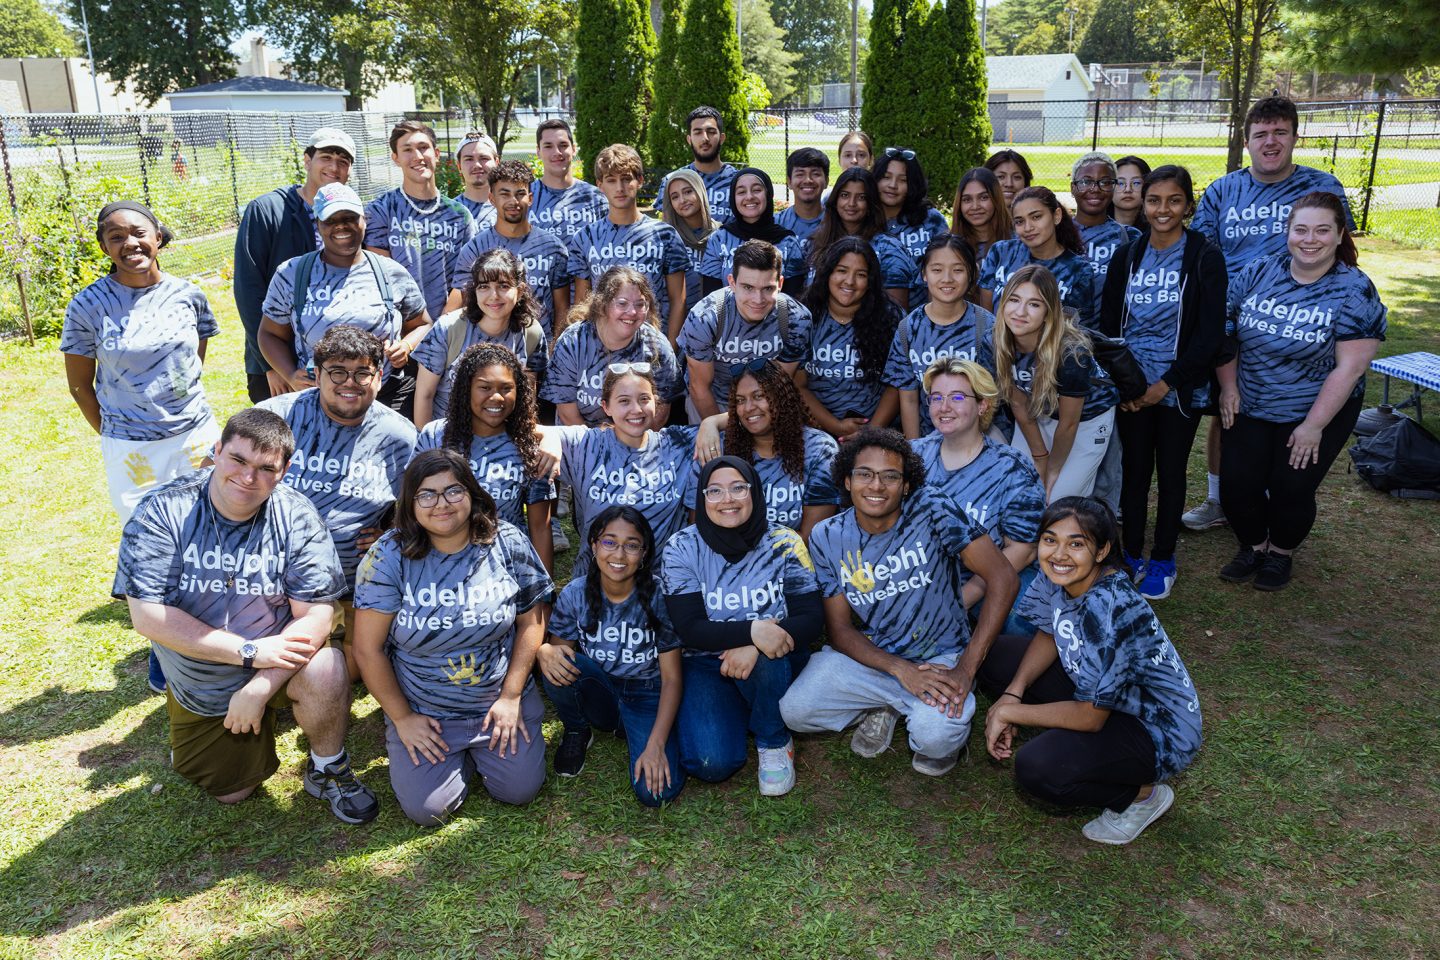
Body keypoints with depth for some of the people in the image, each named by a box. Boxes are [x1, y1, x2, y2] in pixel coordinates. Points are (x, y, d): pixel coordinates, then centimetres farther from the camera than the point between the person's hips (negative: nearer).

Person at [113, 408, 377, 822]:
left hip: (281, 657, -1)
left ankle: (328, 770, -4)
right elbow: (148, 617, -24)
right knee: (231, 791, 10)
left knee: (325, 672, -33)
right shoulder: (162, 513, -19)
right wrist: (249, 652, -28)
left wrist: (259, 688, -30)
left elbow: (316, 615, -20)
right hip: (200, 683, 1)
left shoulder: (296, 516, -18)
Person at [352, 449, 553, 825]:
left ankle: (481, 748, 24)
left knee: (520, 790, -8)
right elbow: (368, 648, -10)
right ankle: (459, 755, 23)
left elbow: (531, 621, -3)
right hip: (422, 711, -1)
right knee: (426, 809, -10)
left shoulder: (508, 544, -10)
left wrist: (511, 697, -6)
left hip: (500, 700, 1)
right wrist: (401, 718, -7)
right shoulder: (389, 556, -14)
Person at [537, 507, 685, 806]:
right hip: (599, 693, 2)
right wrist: (545, 653, -29)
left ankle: (632, 733, 8)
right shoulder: (575, 594, -10)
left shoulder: (658, 596, -16)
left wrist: (656, 744, -23)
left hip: (646, 697, -1)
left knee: (656, 790, -26)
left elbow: (671, 678, -13)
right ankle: (576, 731, 1)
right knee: (557, 665, -31)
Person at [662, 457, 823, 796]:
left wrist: (754, 648, -30)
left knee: (763, 657, -36)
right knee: (712, 764, -22)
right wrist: (752, 630, -35)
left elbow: (812, 619, -12)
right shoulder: (682, 549, -10)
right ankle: (736, 715, 13)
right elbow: (689, 629, -17)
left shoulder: (784, 544, -9)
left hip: (777, 664, 0)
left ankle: (774, 742, -8)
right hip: (706, 665, 0)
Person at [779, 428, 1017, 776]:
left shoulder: (932, 510, -17)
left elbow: (1003, 579, -19)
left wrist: (966, 669, -23)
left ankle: (949, 725, 8)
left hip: (940, 656, -3)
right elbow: (839, 629, -4)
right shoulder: (827, 537, -7)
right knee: (793, 711, -15)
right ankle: (884, 709, 12)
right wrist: (901, 670, -22)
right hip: (868, 655, 4)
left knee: (934, 737, -31)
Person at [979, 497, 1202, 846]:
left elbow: (1090, 717, -27)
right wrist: (1012, 693, -10)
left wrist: (1008, 712, -17)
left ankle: (1144, 793, -2)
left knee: (1035, 768, -28)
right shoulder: (1056, 576, -13)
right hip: (1104, 693, 8)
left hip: (1159, 730, -8)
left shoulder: (1109, 611, -34)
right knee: (995, 658, 0)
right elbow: (1049, 634, 6)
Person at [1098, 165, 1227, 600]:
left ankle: (1162, 560, 22)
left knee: (1171, 471, 8)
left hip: (1179, 388, -2)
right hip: (1130, 385, 3)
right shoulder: (1128, 255, 3)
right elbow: (1107, 322, 5)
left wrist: (1167, 383, -13)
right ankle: (1132, 555, 21)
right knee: (1134, 467, 8)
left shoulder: (1205, 258, -7)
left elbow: (1211, 333, -10)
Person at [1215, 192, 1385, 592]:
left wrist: (1314, 426, -17)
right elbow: (1224, 331, 4)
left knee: (1290, 491, -2)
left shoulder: (1354, 291, -12)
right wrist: (1228, 386, -4)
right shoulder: (1257, 274, -4)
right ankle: (1252, 546, 28)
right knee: (1236, 487, -1)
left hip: (1316, 412, -3)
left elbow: (1350, 367, -15)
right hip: (1249, 409, 3)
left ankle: (1281, 552, 29)